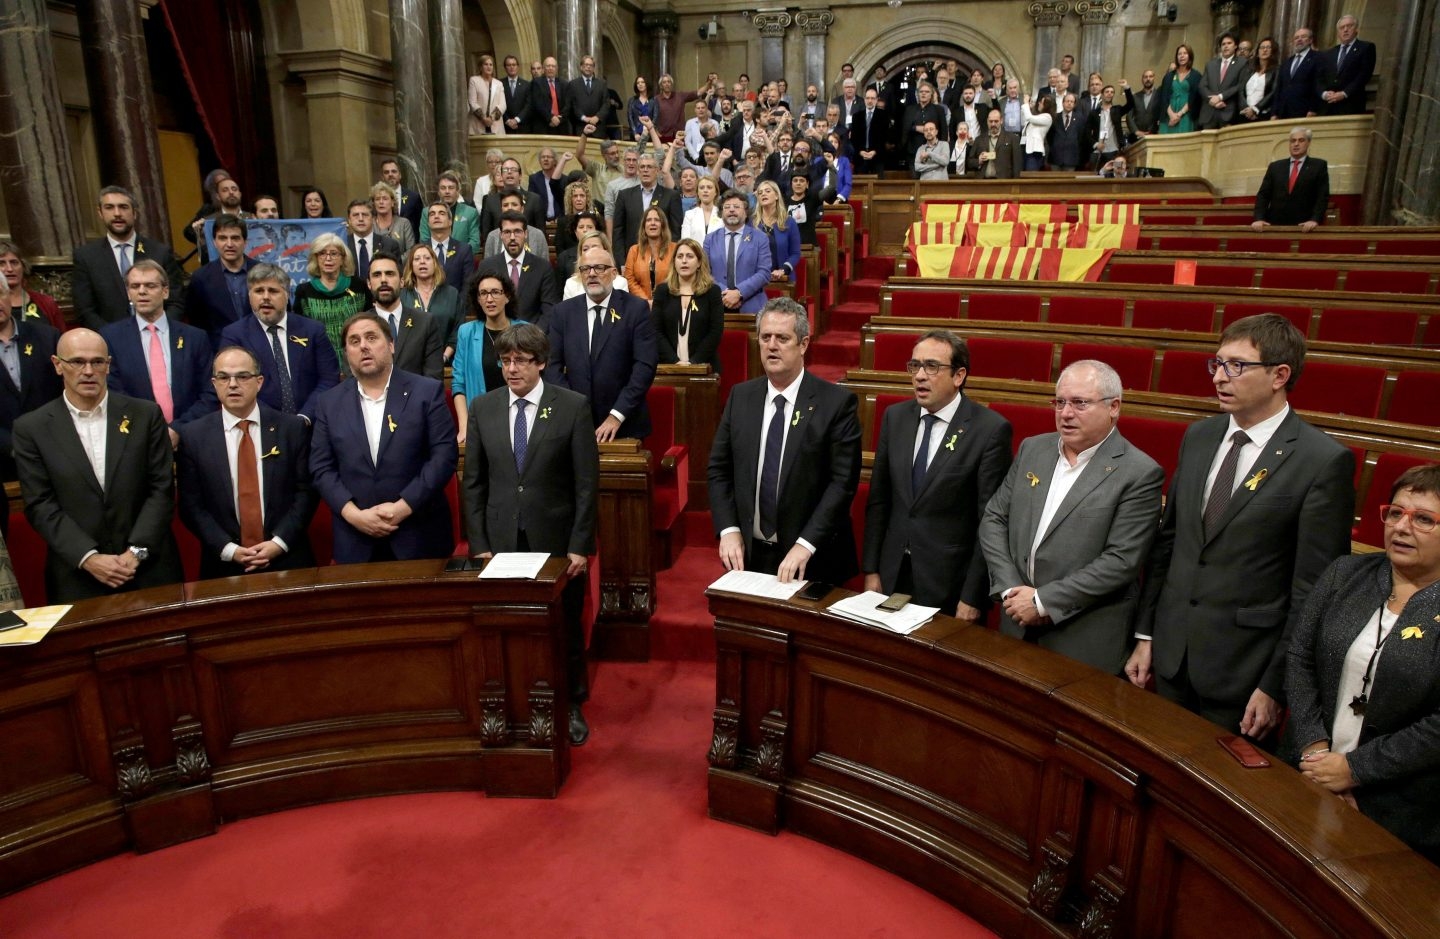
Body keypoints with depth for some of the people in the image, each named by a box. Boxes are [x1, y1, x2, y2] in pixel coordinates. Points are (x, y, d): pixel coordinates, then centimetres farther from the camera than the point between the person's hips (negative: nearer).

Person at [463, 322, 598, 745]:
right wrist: (479, 544, 0)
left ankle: (571, 706, 31)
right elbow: (474, 483, 5)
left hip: (557, 542, -2)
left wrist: (579, 545, -9)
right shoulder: (483, 408, 3)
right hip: (502, 542, 2)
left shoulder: (572, 406, -6)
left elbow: (586, 482, -6)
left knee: (565, 630, 12)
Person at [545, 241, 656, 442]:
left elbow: (645, 365, -10)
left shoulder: (636, 308, -4)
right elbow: (554, 365, 3)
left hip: (624, 424, -2)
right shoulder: (564, 311, 5)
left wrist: (617, 415, -16)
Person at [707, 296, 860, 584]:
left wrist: (805, 545, -21)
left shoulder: (837, 402, -10)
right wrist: (728, 530, -7)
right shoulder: (740, 396, 3)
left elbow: (843, 481, -14)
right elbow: (718, 469, 6)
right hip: (748, 553, 4)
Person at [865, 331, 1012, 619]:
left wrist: (973, 597, -11)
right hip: (892, 577, 4)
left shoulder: (991, 429, -12)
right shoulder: (895, 417, 3)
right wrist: (871, 570, 4)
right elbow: (878, 499, 6)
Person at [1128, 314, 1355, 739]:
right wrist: (1145, 635, 8)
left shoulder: (1324, 461, -13)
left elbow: (1313, 589, -12)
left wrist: (1275, 687, -11)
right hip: (1170, 653, 5)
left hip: (1241, 670, -5)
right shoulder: (1198, 437, 5)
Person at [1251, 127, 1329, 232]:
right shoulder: (1275, 166, 13)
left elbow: (1323, 197, -1)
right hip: (1275, 225, 2)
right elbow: (1263, 195, 7)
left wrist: (1314, 220, -16)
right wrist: (1259, 218, -9)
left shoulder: (1319, 165, 6)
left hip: (1304, 227, -2)